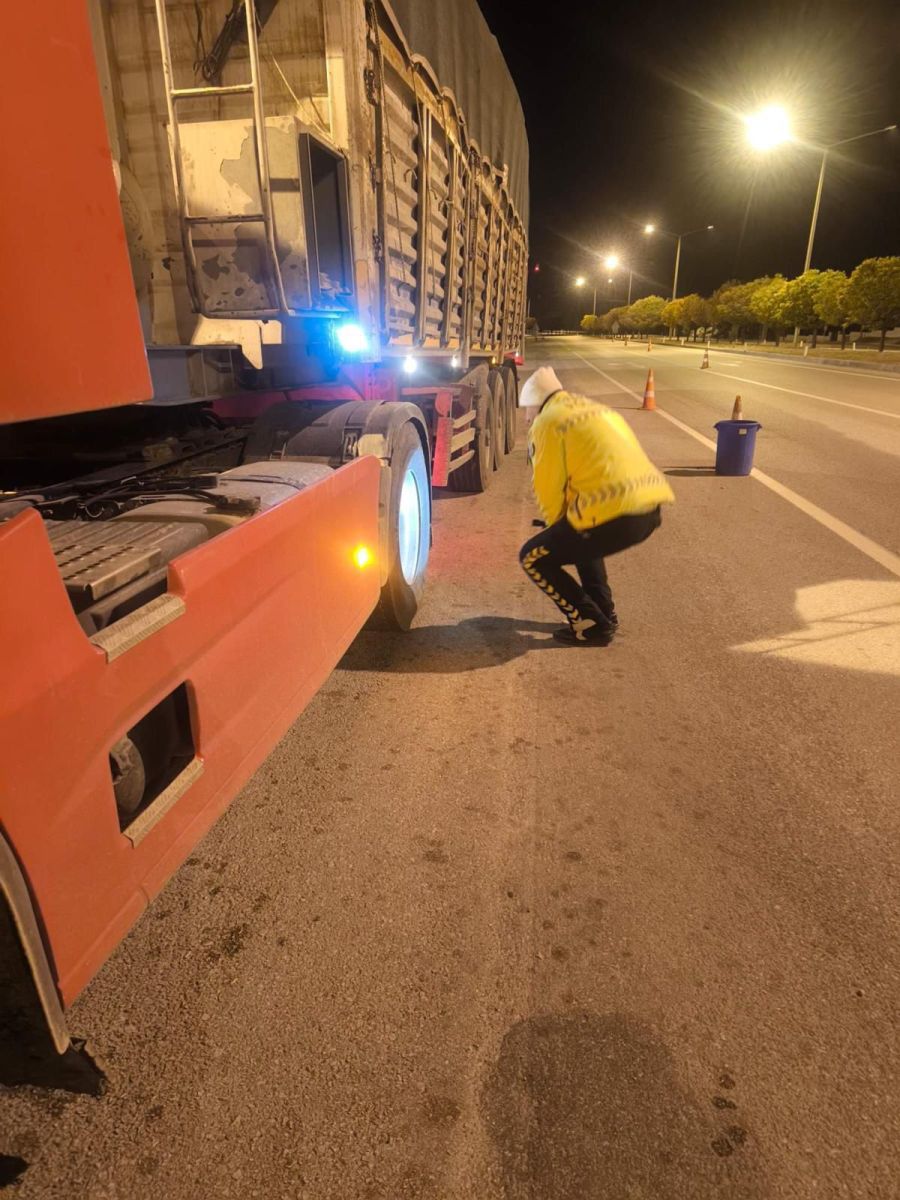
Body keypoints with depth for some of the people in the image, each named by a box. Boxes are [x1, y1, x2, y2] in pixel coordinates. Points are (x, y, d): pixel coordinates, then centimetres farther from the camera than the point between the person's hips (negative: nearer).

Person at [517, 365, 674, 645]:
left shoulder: (547, 422, 3)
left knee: (534, 557, 10)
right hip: (651, 508, 9)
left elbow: (549, 489, 1)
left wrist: (556, 526, 22)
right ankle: (604, 613, 31)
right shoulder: (599, 410, 27)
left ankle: (591, 625, 8)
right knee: (579, 537, 36)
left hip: (616, 515, -8)